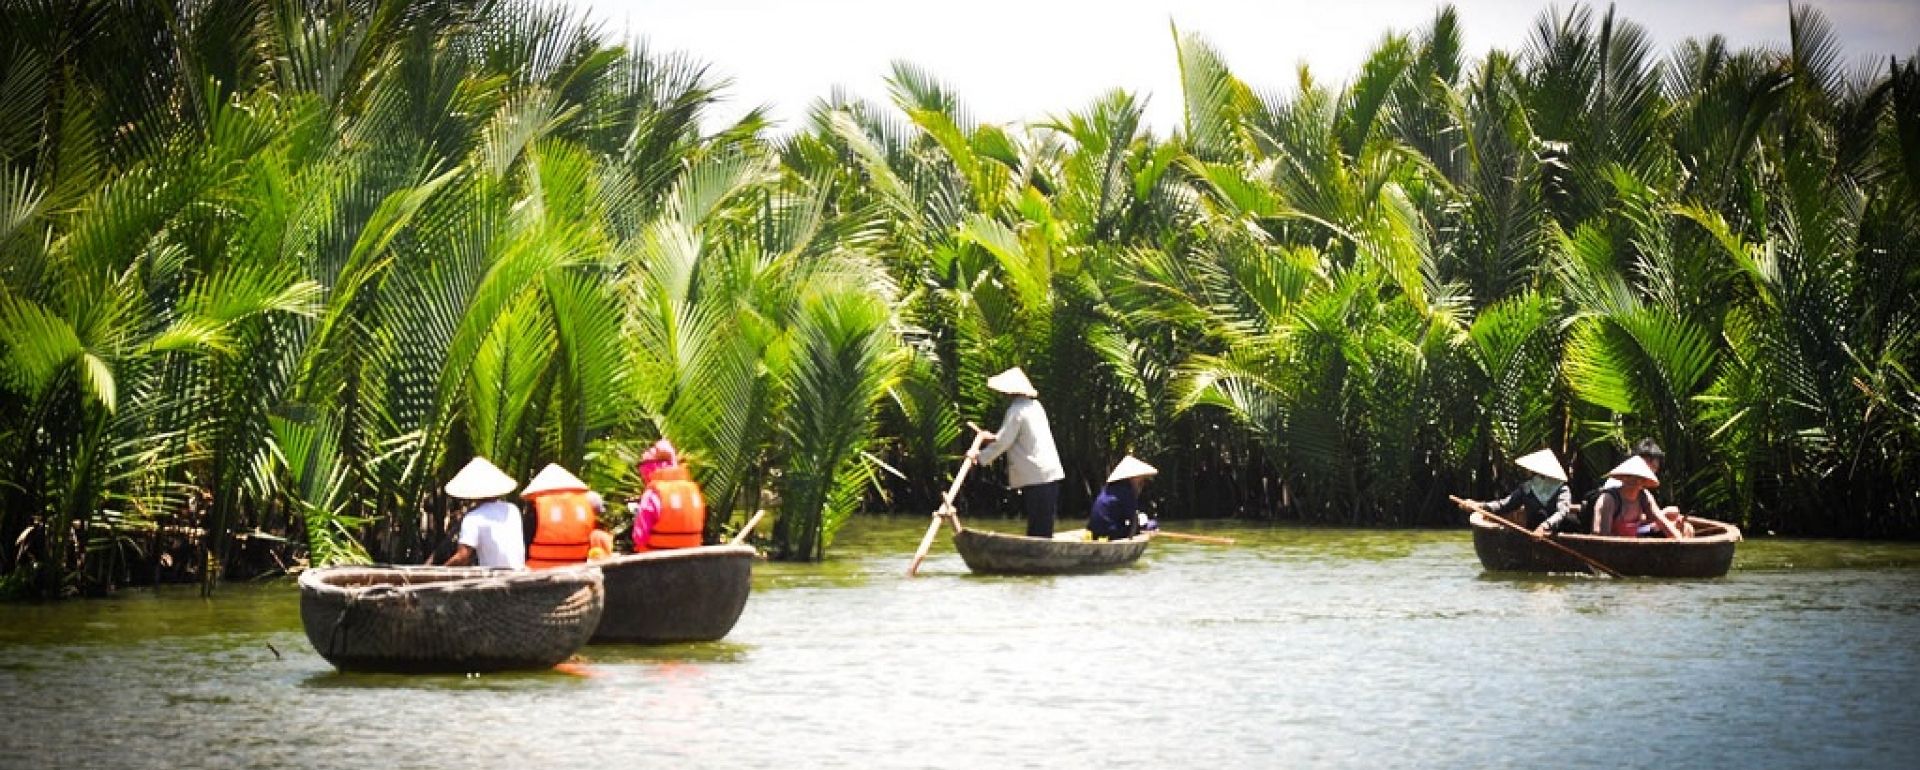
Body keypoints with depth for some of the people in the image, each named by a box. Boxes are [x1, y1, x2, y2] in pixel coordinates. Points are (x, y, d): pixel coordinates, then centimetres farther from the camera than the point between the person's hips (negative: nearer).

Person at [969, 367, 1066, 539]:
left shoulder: (1016, 410, -12)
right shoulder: (1034, 405, 16)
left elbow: (1003, 443, -11)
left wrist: (980, 456, 0)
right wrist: (995, 437, 29)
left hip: (1036, 478, -9)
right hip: (1050, 473, 9)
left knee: (1039, 529, -10)